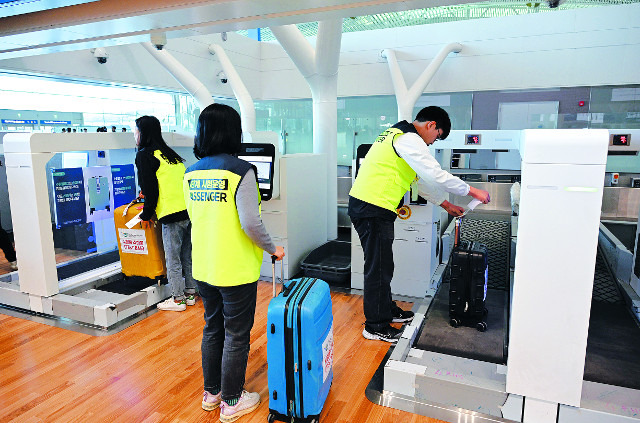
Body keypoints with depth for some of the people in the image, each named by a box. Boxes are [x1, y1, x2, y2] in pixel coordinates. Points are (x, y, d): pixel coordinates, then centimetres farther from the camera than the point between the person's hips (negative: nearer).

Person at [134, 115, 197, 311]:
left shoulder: (145, 155, -4)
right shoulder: (170, 153, 19)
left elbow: (150, 188, -9)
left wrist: (146, 214, 2)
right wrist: (150, 204, 31)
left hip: (172, 215, -8)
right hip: (190, 210, 8)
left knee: (172, 259, 4)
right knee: (187, 256, 16)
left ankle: (178, 299, 13)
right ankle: (190, 293, 26)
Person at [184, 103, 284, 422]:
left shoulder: (191, 173, 4)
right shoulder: (241, 171, -18)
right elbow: (250, 223, -23)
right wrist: (273, 249, -7)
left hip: (203, 267, 7)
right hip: (235, 270, -7)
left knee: (212, 329, 22)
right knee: (236, 335, 10)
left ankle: (211, 392, 38)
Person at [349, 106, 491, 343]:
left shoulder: (397, 135, 22)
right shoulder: (410, 140, -12)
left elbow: (422, 179, 25)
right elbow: (437, 175, -16)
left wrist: (445, 204, 26)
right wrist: (473, 192, -5)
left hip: (364, 206, 11)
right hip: (373, 210, -11)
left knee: (382, 264, 20)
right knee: (378, 268, -1)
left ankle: (386, 309, 36)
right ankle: (376, 326, 11)